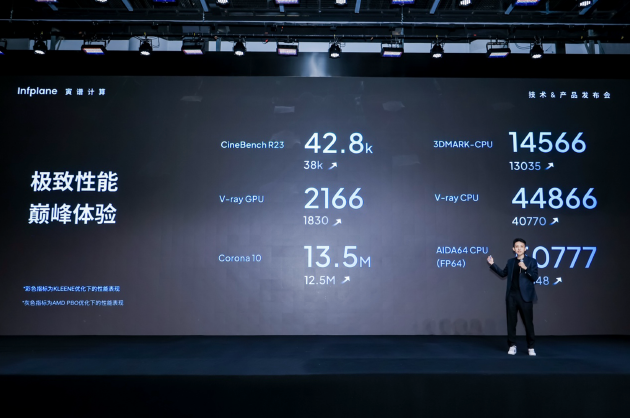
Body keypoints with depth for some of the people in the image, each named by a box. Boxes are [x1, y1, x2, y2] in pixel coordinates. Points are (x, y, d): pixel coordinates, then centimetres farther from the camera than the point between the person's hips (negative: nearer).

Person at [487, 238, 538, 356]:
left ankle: (531, 347, 14)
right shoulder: (510, 262, 11)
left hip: (525, 296, -3)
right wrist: (492, 264, 13)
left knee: (528, 322, 3)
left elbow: (535, 277, -9)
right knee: (511, 322, 6)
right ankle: (512, 346, 15)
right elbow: (503, 273, 23)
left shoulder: (532, 261, 0)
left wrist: (525, 268, -23)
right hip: (511, 296, 3)